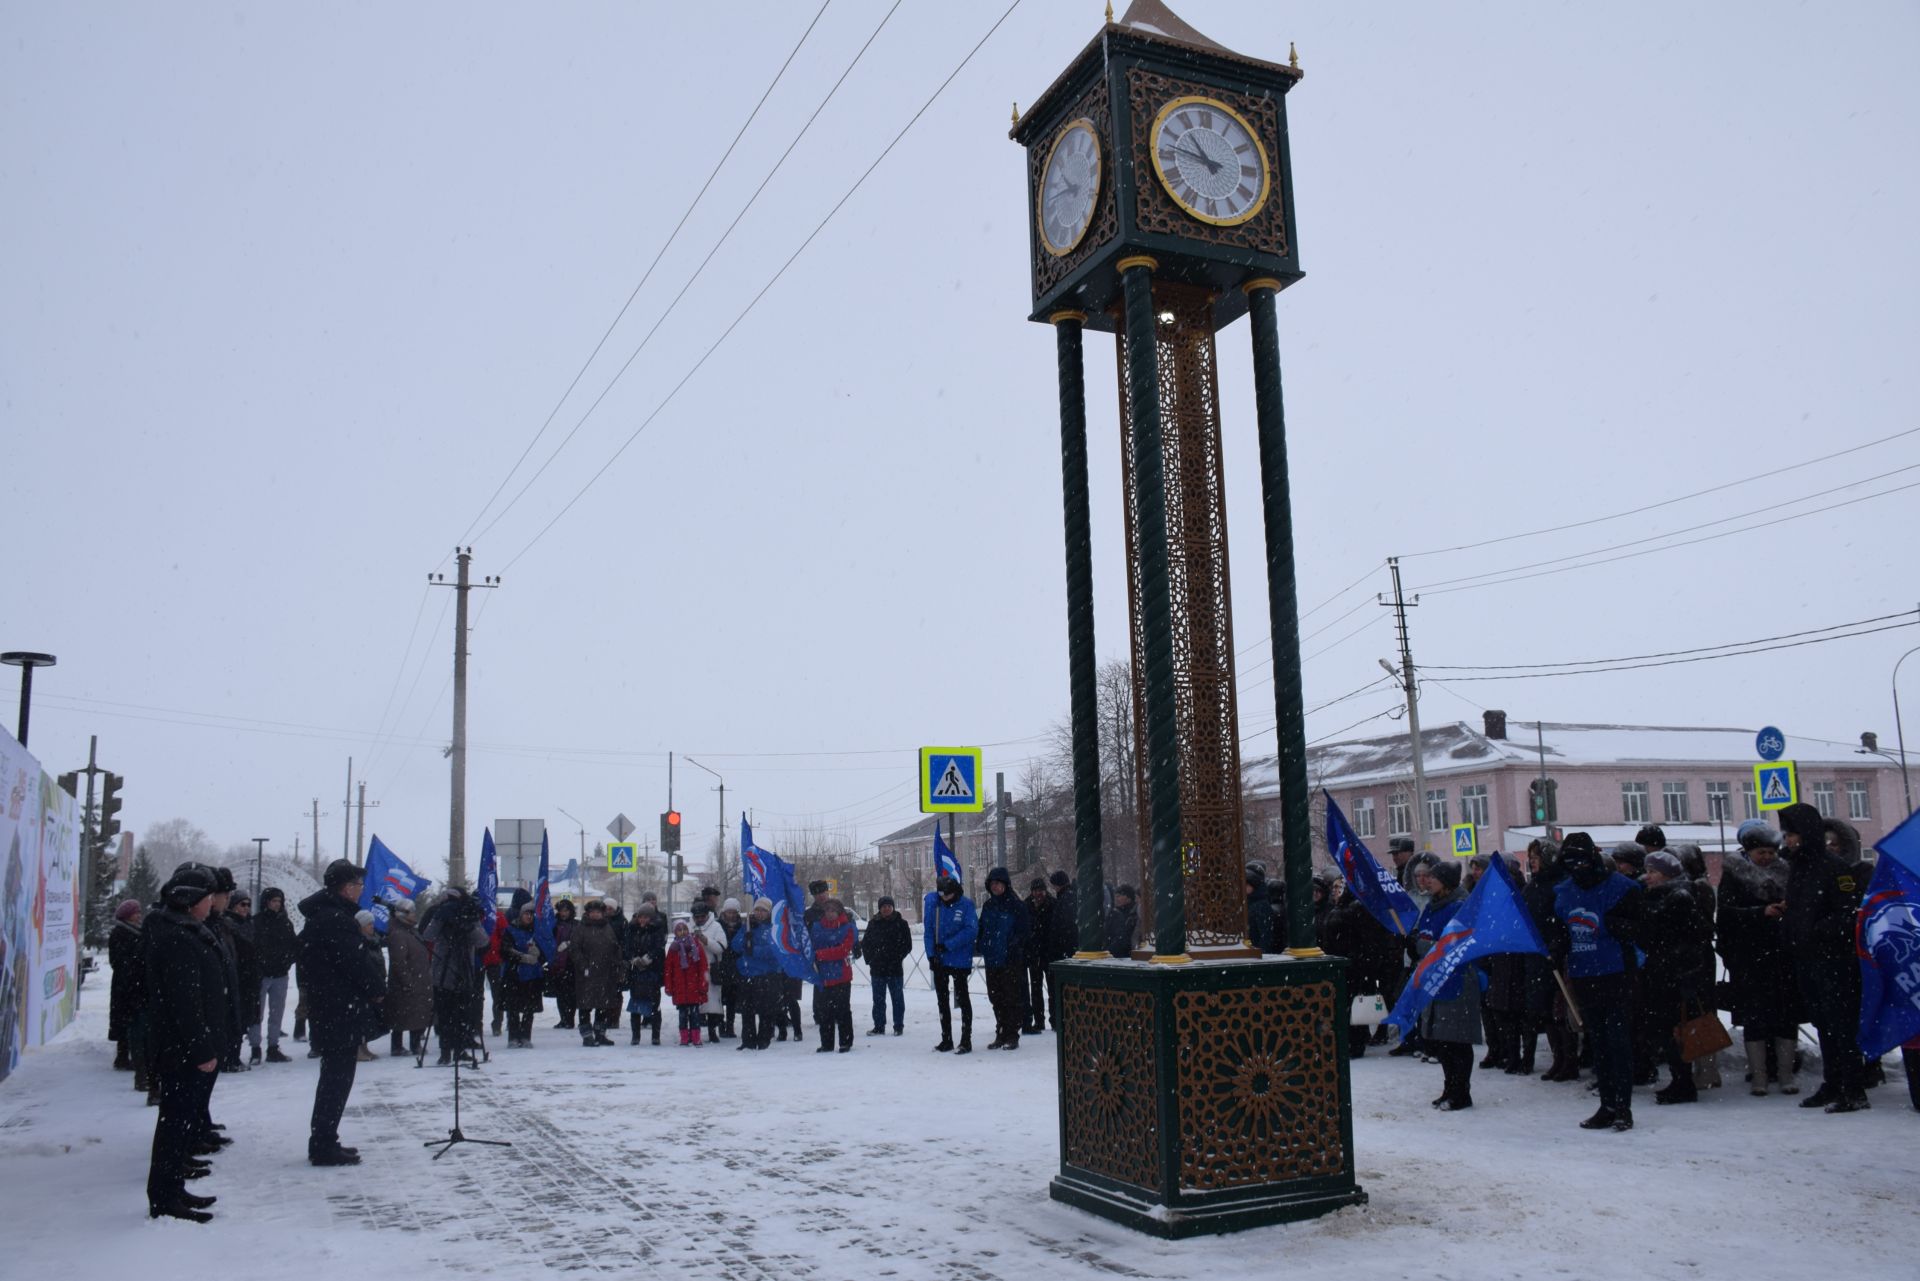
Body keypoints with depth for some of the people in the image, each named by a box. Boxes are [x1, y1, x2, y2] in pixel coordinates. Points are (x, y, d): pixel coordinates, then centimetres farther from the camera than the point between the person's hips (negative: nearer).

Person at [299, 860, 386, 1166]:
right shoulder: (336, 919, -20)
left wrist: (372, 984, 7)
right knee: (338, 1078, -3)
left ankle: (322, 1142, 25)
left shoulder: (322, 915, 14)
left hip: (327, 1009, 11)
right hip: (343, 1011, -11)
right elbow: (357, 961, -22)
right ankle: (325, 1146, 2)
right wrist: (378, 988, -6)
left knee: (334, 1077, 17)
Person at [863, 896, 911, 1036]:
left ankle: (898, 1026, 12)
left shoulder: (901, 923, -1)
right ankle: (879, 1026, 17)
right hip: (877, 968, 3)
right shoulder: (873, 923, 6)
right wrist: (870, 958, 0)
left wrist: (897, 958, -8)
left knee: (897, 998, 4)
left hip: (895, 968, -3)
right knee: (878, 999, 9)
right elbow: (865, 944, 12)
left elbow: (907, 945, 0)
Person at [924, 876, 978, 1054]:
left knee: (962, 998, 2)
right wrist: (932, 954, -8)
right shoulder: (931, 901, -4)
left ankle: (966, 1040, 10)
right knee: (942, 999, 13)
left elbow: (971, 930, -19)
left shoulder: (966, 904, -13)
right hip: (938, 959, 4)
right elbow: (928, 929, -1)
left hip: (960, 959, -4)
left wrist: (948, 945, -19)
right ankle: (946, 1039, 25)